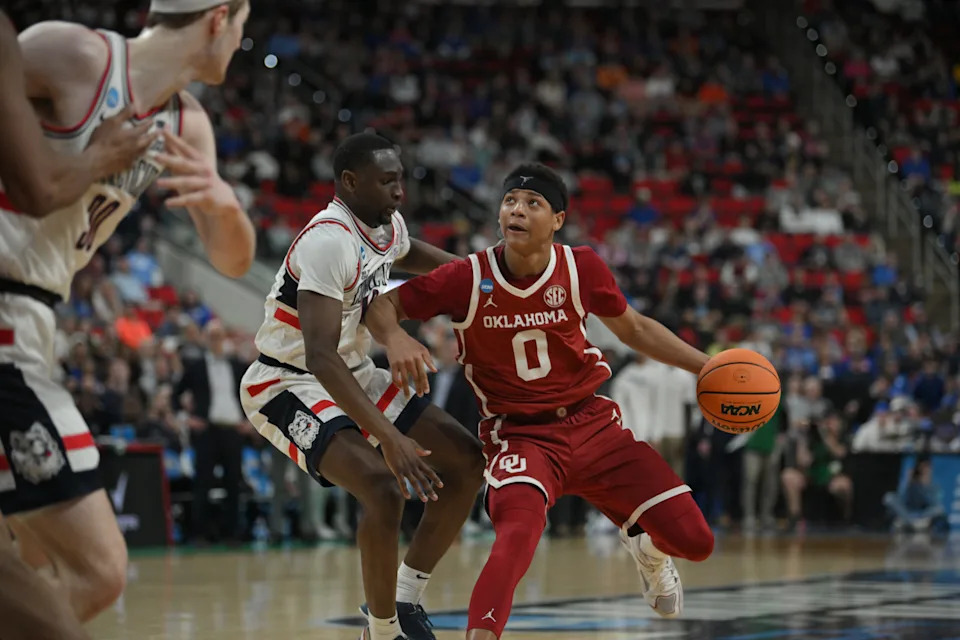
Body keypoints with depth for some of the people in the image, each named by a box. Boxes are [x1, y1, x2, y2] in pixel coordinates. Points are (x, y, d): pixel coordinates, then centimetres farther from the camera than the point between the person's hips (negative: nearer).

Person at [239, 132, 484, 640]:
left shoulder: (387, 223, 1)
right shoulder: (330, 240, -27)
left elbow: (407, 255, 29)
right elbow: (320, 357, -36)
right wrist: (389, 438, -42)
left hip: (355, 374, 10)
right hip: (288, 385, -10)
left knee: (466, 461, 5)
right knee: (384, 488, -30)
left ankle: (404, 597, 13)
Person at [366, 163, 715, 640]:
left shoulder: (582, 269, -8)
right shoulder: (468, 279, -15)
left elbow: (633, 329, 10)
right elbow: (382, 305, -7)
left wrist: (708, 366, 4)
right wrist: (395, 340, -30)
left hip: (591, 422, 3)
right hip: (518, 435, -3)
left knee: (694, 541, 2)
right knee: (517, 534, -36)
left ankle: (646, 548, 40)